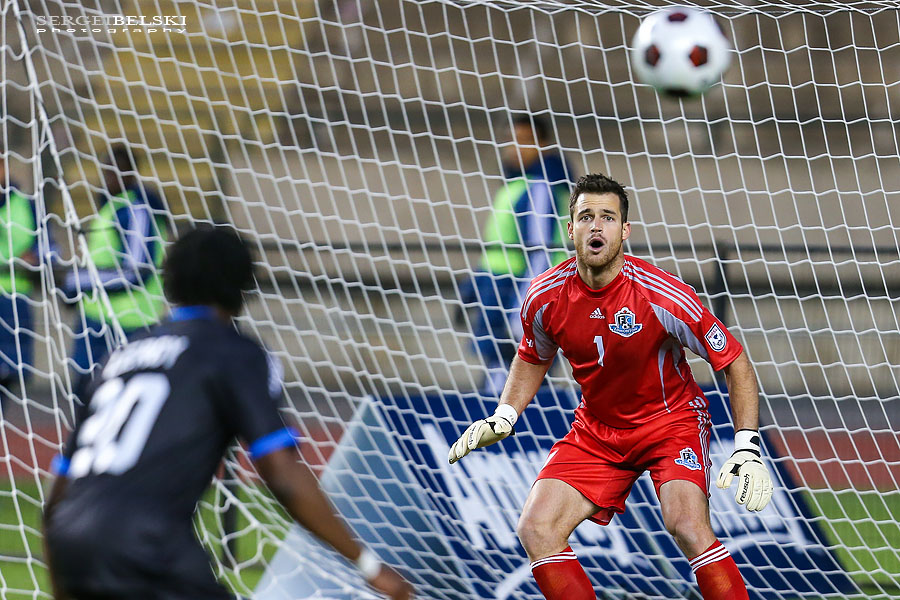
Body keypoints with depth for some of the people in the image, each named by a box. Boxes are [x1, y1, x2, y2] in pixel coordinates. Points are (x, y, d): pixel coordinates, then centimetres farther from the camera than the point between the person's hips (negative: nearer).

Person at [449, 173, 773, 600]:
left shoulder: (664, 296, -23)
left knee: (688, 528, -29)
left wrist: (747, 448, -19)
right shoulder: (545, 297, -11)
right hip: (596, 431, 4)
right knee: (535, 530, -12)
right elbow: (533, 358, 12)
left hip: (672, 421, -4)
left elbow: (734, 361, -13)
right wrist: (502, 419, -1)